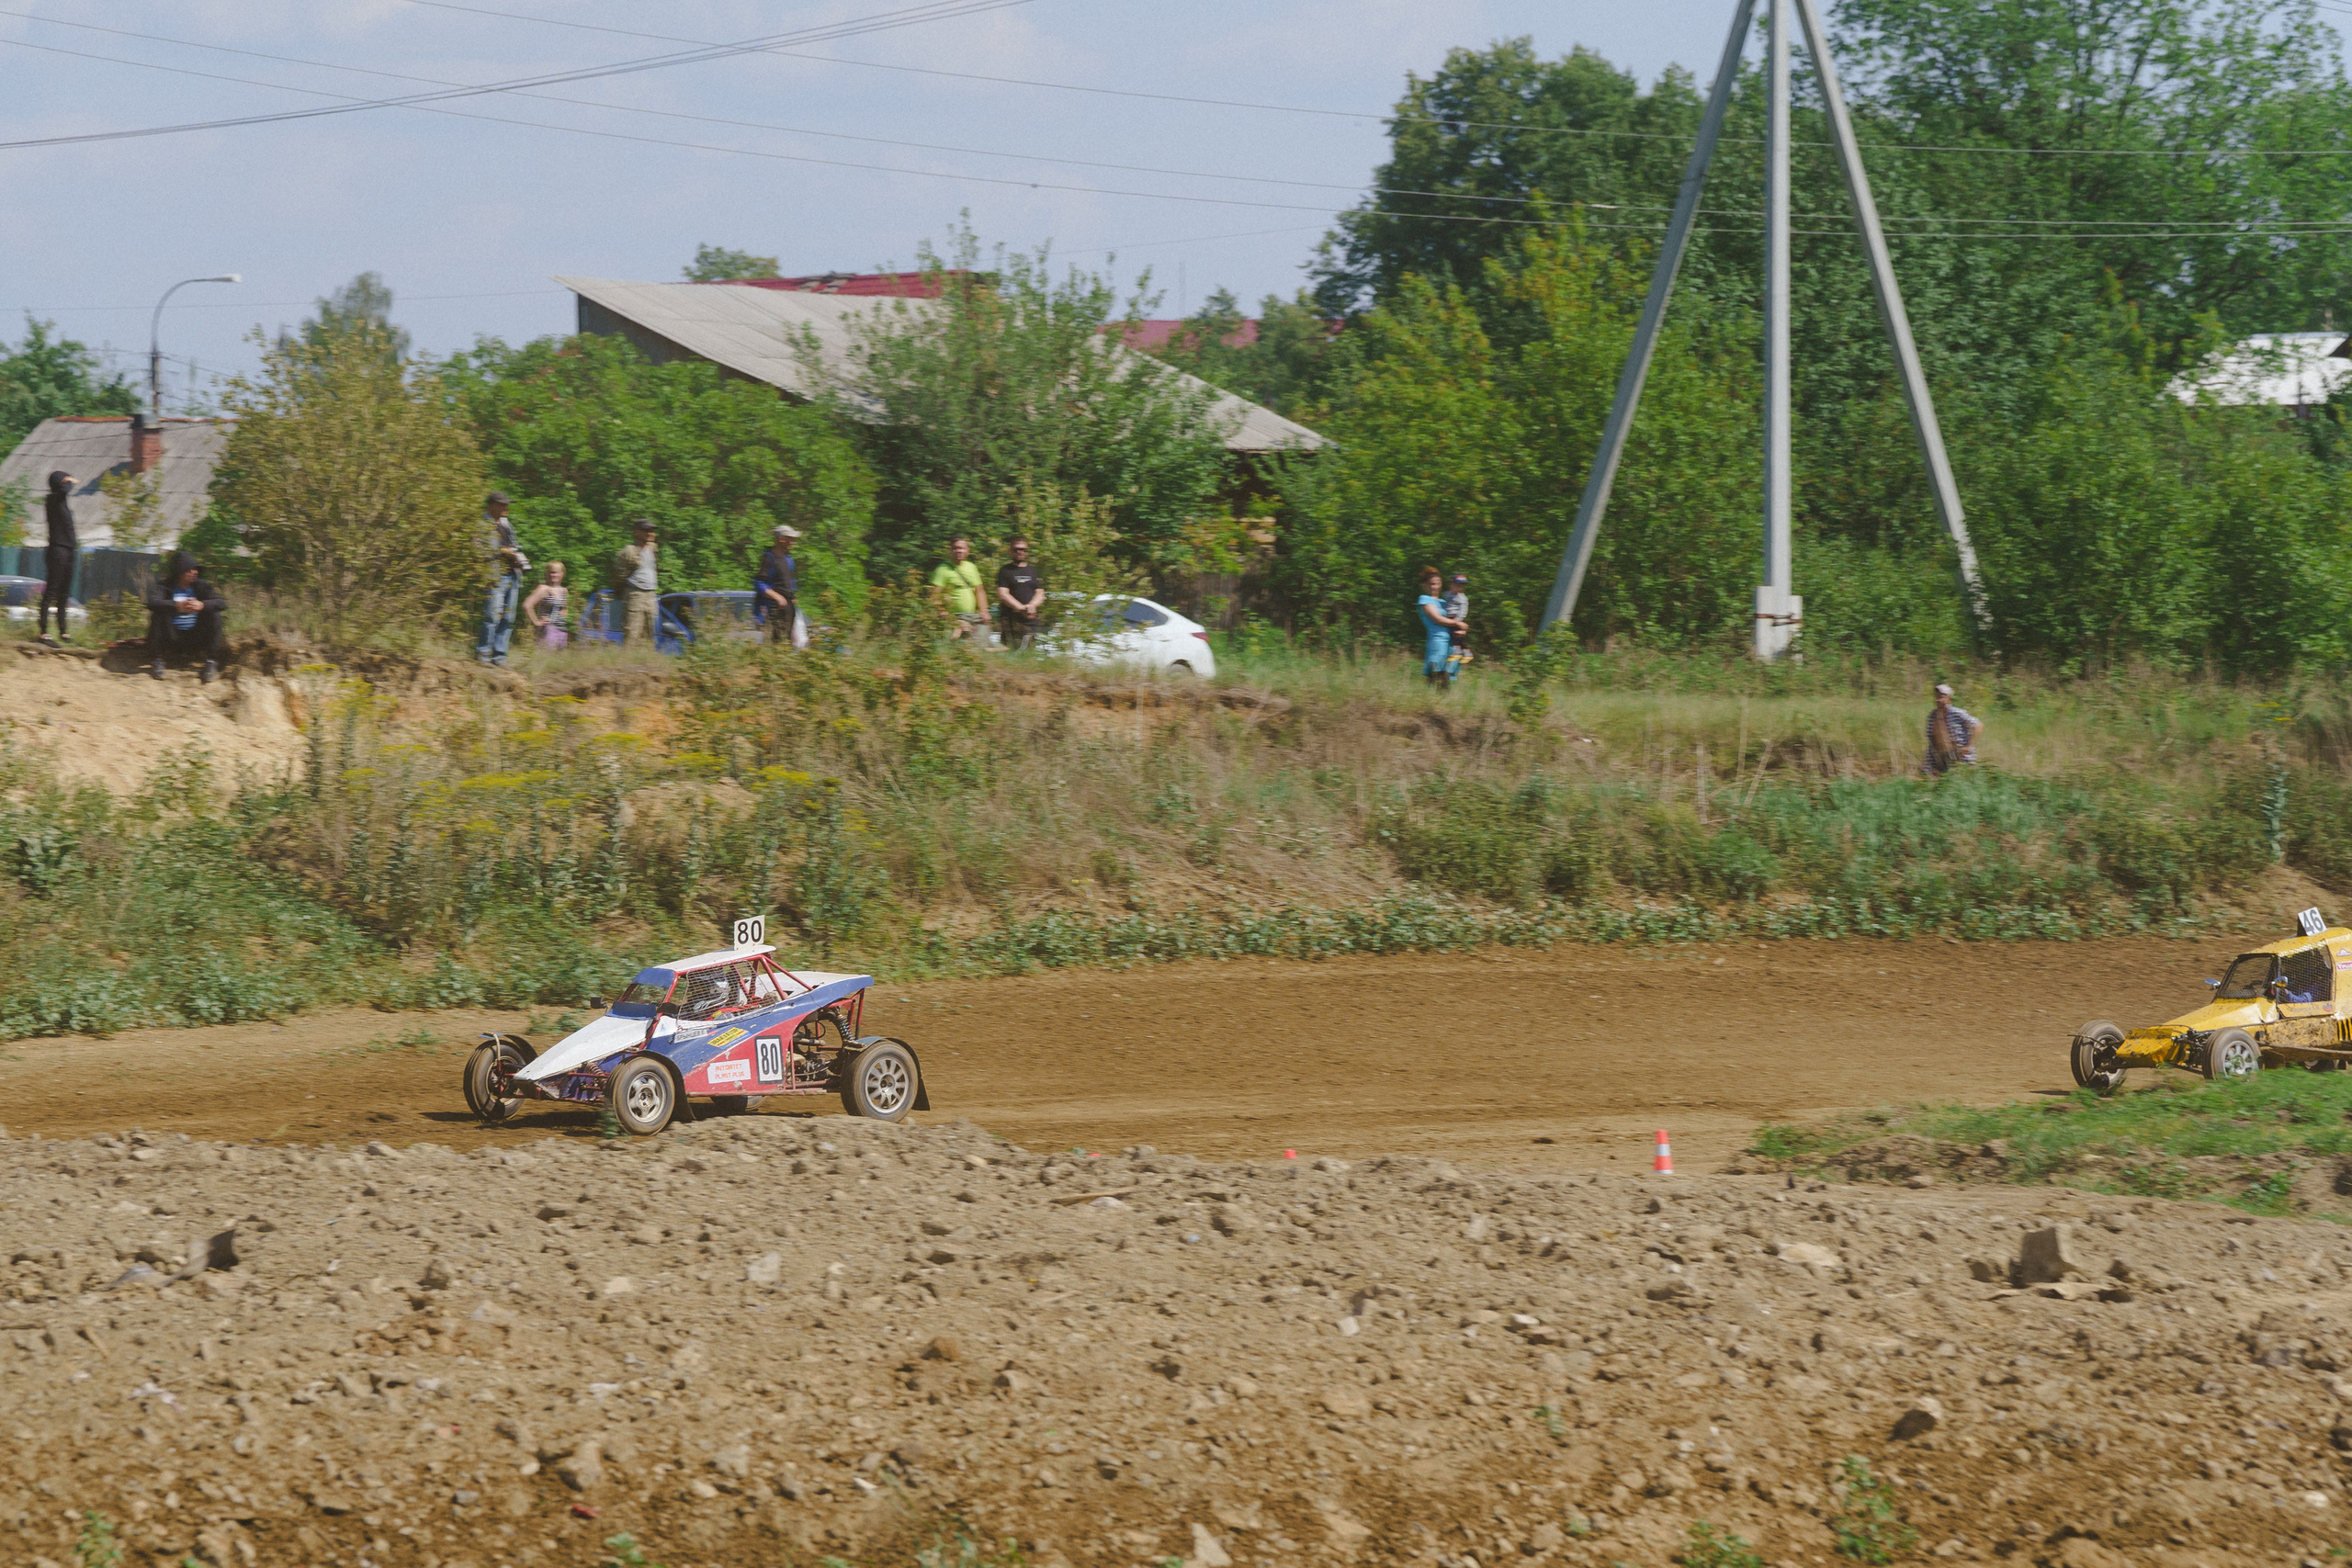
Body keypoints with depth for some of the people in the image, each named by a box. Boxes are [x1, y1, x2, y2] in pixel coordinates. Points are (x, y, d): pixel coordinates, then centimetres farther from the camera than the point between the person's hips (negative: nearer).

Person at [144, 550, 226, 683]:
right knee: (159, 614, -26)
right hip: (172, 638, -2)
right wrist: (177, 606, -41)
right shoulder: (163, 586, -5)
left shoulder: (201, 586, 2)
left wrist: (202, 605, -33)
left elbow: (222, 603, -12)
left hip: (195, 639, 2)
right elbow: (152, 602, -26)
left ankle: (211, 662, -14)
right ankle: (157, 660, -16)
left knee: (214, 614, -18)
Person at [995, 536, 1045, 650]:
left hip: (1030, 620, 3)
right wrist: (1022, 608, -13)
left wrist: (1032, 606, -8)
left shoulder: (1033, 571, 19)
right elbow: (1002, 595, -3)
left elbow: (1040, 594, 14)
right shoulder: (1005, 571, 7)